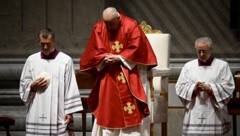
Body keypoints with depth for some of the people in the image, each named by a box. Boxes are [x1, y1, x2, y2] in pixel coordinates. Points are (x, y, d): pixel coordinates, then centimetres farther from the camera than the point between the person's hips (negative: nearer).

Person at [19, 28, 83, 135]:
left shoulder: (66, 60, -1)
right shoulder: (31, 60, 8)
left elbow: (71, 87, -2)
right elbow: (23, 84, 14)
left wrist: (69, 111, -5)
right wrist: (32, 86, -8)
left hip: (58, 114, -2)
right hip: (37, 114, 3)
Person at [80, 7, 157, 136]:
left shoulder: (131, 26, -8)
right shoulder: (98, 28, 0)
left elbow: (137, 49, -10)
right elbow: (94, 51, 0)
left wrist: (119, 58, -18)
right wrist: (104, 58, -18)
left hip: (128, 75, -3)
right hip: (107, 76, 3)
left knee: (131, 113, -4)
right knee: (106, 110, 5)